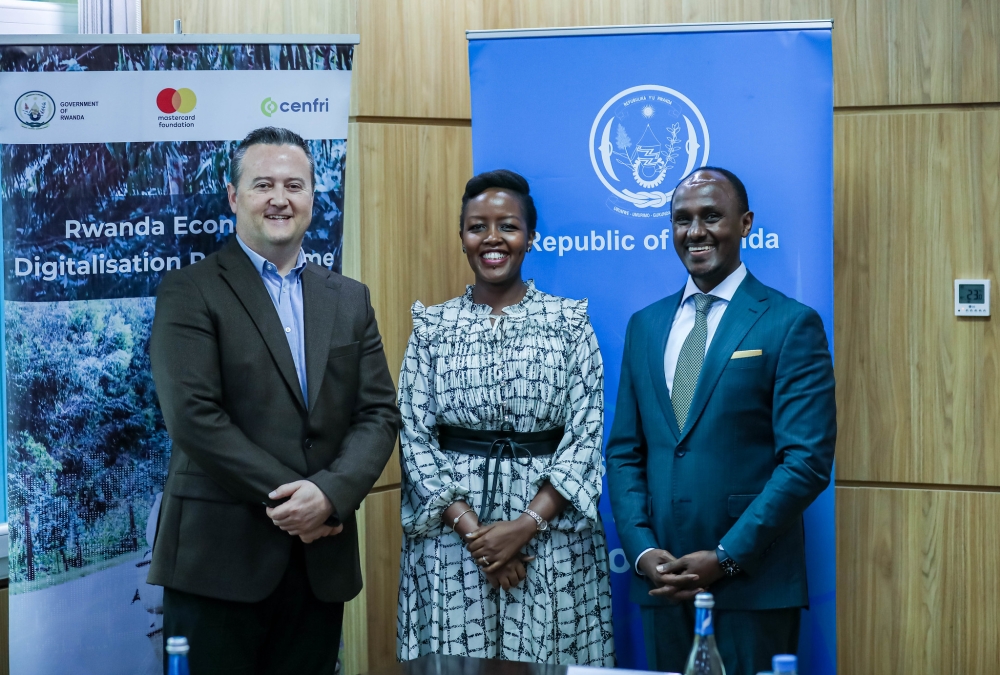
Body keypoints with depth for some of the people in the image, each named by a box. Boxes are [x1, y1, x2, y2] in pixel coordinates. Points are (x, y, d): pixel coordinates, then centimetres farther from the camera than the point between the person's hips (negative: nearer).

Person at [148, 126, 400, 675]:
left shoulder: (349, 299, 14)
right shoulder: (190, 292, -1)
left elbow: (379, 414, 6)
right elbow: (194, 417, -12)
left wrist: (331, 492, -12)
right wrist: (288, 498, -13)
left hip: (322, 562, 4)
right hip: (220, 558, -4)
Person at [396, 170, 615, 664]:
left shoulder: (569, 322, 2)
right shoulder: (432, 327, 5)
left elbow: (586, 435, -3)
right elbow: (416, 439, 0)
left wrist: (526, 524, -14)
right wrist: (470, 528, -11)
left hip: (553, 536, -1)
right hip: (452, 535, 1)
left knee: (548, 660, 4)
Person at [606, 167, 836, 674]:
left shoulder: (791, 324, -4)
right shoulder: (644, 326, 12)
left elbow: (808, 461, -10)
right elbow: (624, 452, 11)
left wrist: (724, 557, -13)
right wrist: (642, 550, -3)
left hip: (754, 583, -4)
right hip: (661, 579, 4)